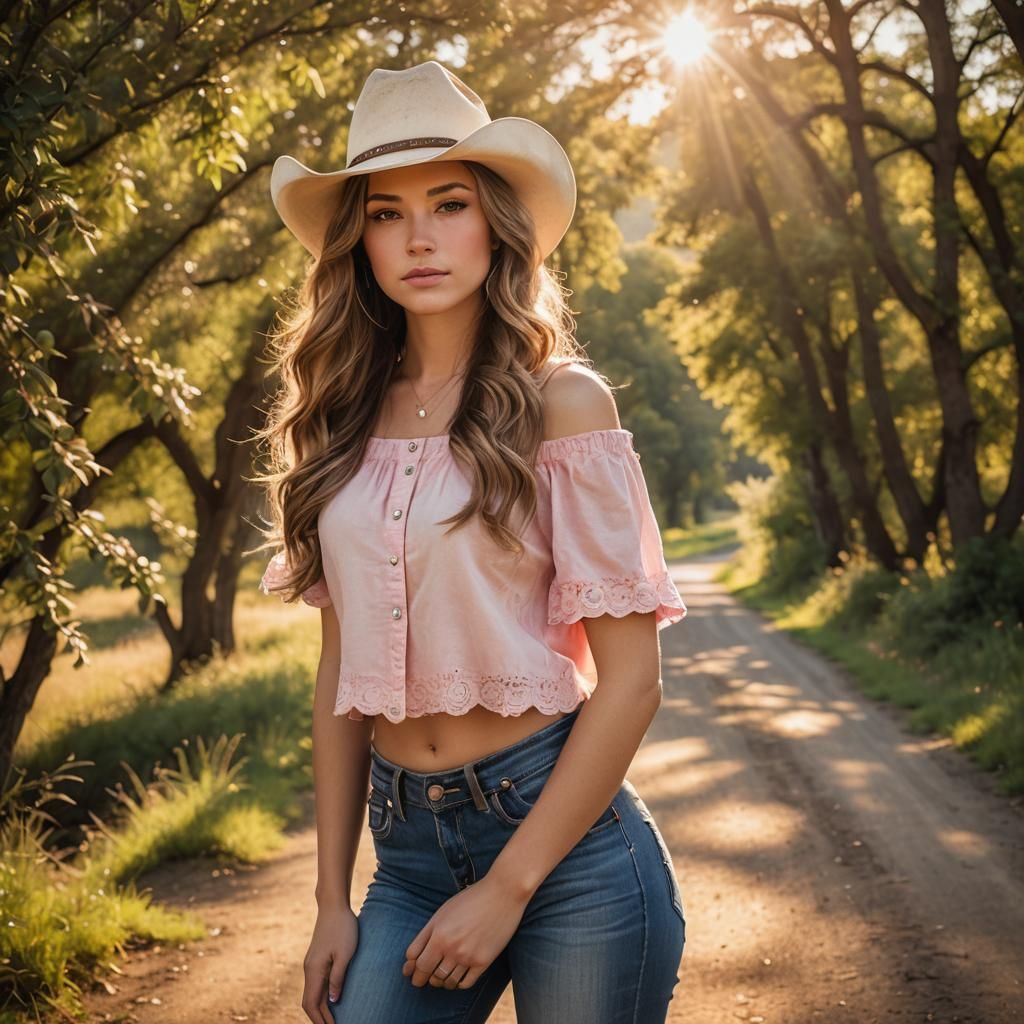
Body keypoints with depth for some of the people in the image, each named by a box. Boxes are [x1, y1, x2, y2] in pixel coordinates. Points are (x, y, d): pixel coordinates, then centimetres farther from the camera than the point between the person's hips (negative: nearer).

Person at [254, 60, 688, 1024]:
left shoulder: (559, 401, -7)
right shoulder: (345, 420, 5)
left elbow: (630, 679, -9)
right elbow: (343, 668, 8)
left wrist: (508, 886, -11)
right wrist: (332, 898, 6)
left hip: (564, 835, -3)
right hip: (407, 850, 4)